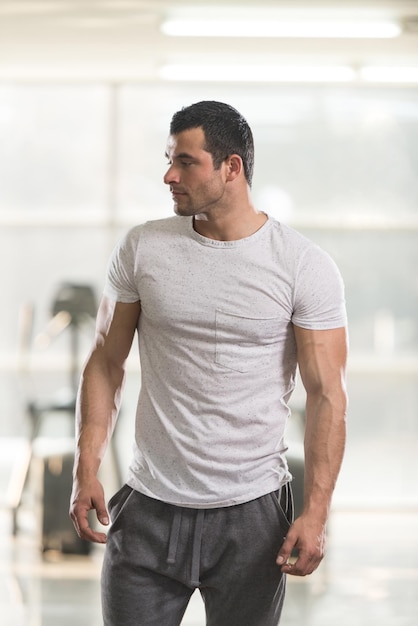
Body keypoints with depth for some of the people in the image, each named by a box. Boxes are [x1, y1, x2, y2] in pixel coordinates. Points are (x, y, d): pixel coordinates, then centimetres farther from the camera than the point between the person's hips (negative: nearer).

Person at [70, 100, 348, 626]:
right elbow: (106, 363, 8)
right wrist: (86, 470, -1)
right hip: (150, 508, 2)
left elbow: (327, 394, -5)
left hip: (251, 515, -1)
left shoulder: (305, 267, -5)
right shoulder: (141, 249, 2)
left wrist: (316, 512, -12)